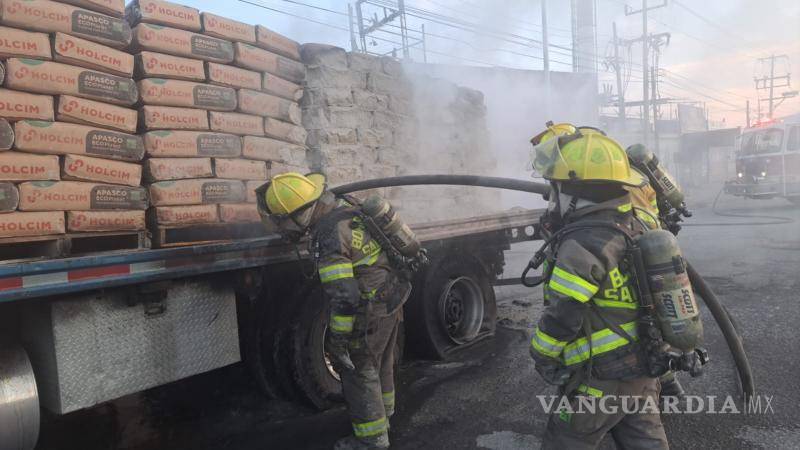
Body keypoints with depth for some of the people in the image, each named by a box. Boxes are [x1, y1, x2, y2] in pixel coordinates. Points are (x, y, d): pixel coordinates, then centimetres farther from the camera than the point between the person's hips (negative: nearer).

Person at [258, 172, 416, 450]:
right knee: (380, 362, 26)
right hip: (392, 297, 9)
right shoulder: (345, 206, -1)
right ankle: (383, 414, 46)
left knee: (358, 370, 7)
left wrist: (338, 338, -17)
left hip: (372, 309, -9)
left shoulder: (328, 237, -28)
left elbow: (344, 297, -28)